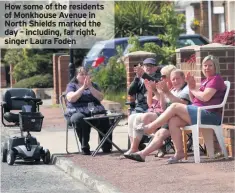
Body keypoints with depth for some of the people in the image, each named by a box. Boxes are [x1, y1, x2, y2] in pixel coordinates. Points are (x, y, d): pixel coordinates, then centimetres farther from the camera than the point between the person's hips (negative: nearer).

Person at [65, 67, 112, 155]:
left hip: (95, 110, 2)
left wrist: (90, 87, -4)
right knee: (79, 119, -39)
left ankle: (106, 147, -24)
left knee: (104, 118, -31)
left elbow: (100, 98, 6)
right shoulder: (71, 85, 16)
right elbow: (71, 99, -5)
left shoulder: (93, 85, 24)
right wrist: (83, 87, -9)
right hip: (78, 111, -2)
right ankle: (84, 148, -34)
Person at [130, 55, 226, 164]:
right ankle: (179, 152, -17)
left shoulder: (216, 79, -2)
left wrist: (193, 89, 1)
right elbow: (194, 100, 21)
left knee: (174, 107, -15)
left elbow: (205, 97, -17)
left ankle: (150, 128, -6)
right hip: (200, 112, 9)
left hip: (209, 114, -9)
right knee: (173, 121, -14)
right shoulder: (205, 81, 27)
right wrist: (191, 86, 6)